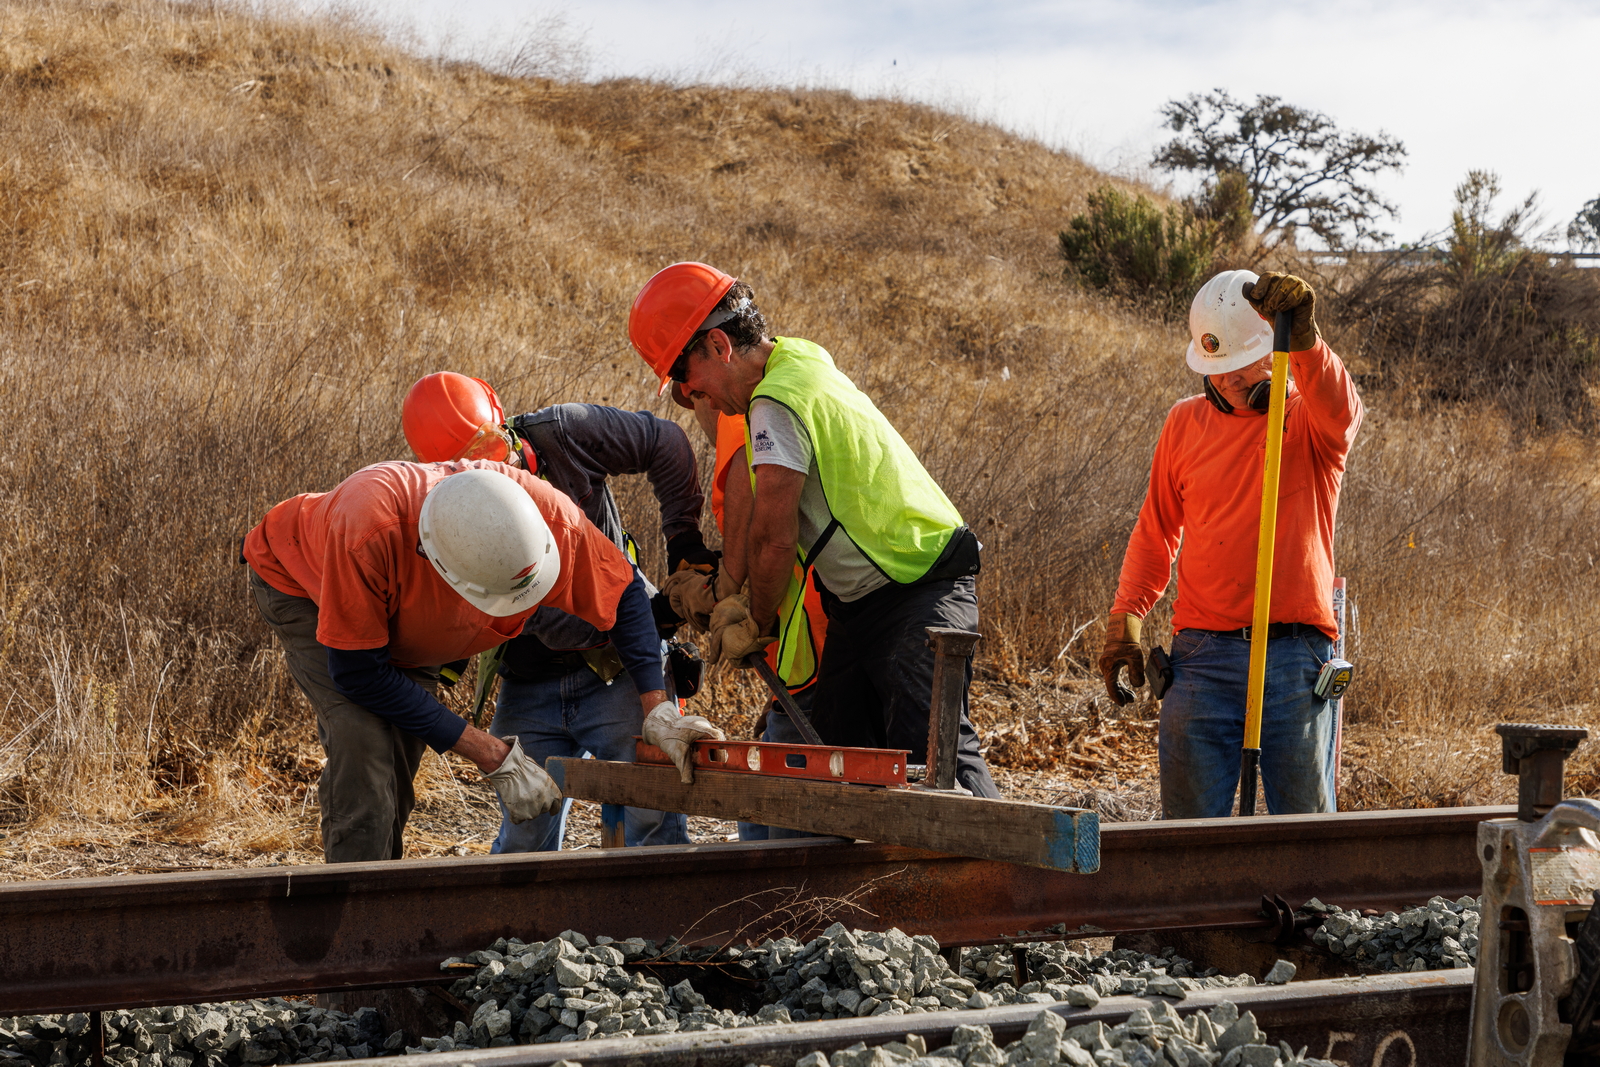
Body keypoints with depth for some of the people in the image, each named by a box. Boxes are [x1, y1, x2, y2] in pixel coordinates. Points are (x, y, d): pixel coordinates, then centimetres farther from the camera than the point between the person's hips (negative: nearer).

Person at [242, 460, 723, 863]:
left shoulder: (550, 518, -36)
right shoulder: (368, 534, -48)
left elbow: (624, 590, -15)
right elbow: (357, 672, -36)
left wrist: (657, 708, -26)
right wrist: (494, 756, -34)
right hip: (300, 583, -5)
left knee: (400, 757, -2)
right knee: (363, 738, -24)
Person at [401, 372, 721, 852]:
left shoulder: (563, 433, -13)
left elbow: (666, 444, 1)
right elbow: (552, 623, -20)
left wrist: (683, 538, -2)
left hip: (617, 673, -1)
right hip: (530, 683, 1)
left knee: (652, 818, -7)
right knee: (524, 834, 3)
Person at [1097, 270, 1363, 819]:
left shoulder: (1310, 420, 3)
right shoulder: (1186, 422, 12)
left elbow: (1339, 409, -23)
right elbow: (1155, 529, 19)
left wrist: (1304, 338, -41)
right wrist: (1125, 617, 8)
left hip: (1295, 656, -2)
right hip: (1202, 656, 2)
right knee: (1189, 823, 0)